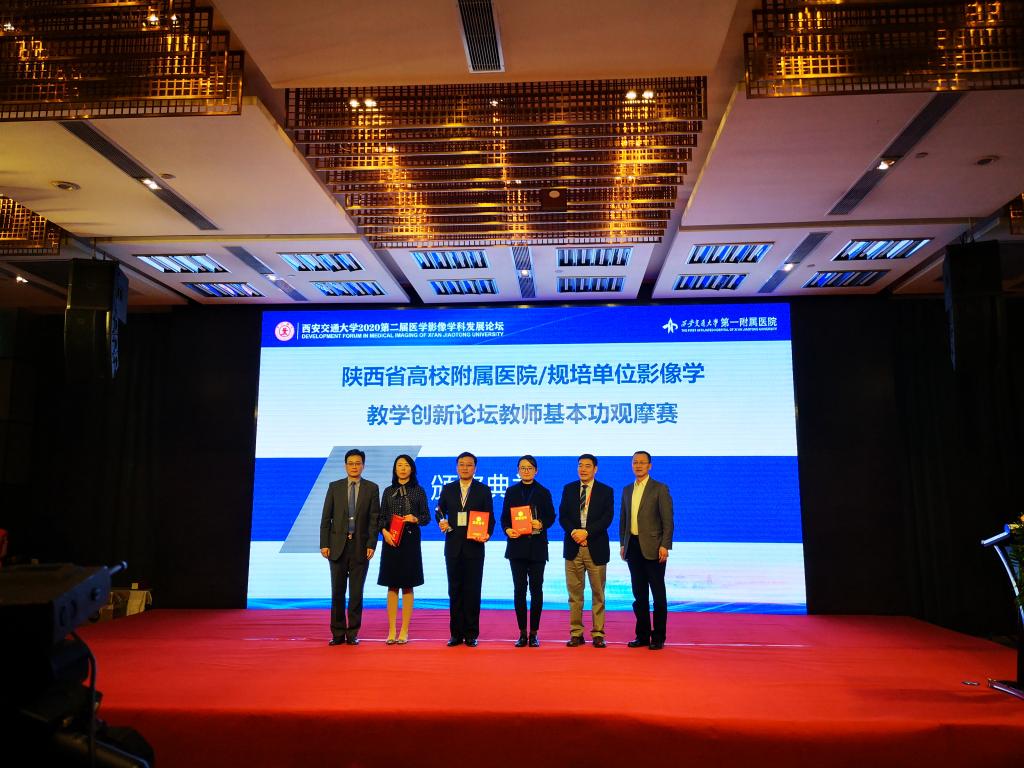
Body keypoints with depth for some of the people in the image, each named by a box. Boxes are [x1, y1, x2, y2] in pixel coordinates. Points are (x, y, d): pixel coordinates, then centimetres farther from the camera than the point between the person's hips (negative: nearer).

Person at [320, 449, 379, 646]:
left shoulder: (372, 488, 3)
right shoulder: (334, 487, 6)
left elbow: (374, 519, 0)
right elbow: (326, 518, 5)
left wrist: (371, 545, -8)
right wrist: (324, 544, -2)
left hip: (360, 547, -1)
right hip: (338, 546, 1)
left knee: (356, 593, 4)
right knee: (337, 592, 5)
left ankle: (352, 634, 13)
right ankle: (338, 634, 15)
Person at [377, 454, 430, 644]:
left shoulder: (418, 491, 4)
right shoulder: (388, 491, 9)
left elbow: (426, 517, 4)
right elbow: (381, 517, 9)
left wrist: (415, 519, -15)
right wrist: (384, 531, -9)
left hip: (410, 541, -2)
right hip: (391, 541, 2)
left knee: (407, 587, 3)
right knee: (392, 587, 5)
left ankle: (404, 631, 9)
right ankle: (391, 631, 10)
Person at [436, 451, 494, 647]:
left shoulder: (483, 490, 3)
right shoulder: (448, 489, 9)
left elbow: (490, 517, 2)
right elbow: (440, 510, 13)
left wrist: (487, 534, -15)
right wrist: (441, 521, -9)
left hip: (474, 546, -2)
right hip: (453, 546, 2)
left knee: (473, 590, 2)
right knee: (454, 590, 7)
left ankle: (471, 634, 10)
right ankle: (456, 633, 15)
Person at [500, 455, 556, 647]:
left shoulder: (543, 492, 6)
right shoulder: (511, 492, 9)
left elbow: (551, 516, 5)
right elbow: (504, 517, 7)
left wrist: (541, 524, -16)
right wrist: (507, 530, -12)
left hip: (537, 546, -1)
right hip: (517, 546, 1)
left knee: (536, 589, 0)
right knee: (519, 589, 2)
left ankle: (534, 633, 9)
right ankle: (522, 633, 9)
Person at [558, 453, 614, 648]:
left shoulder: (606, 491, 3)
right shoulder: (568, 489, 10)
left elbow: (607, 518, -7)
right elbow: (562, 516, 4)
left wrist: (586, 532, -17)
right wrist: (573, 532, -13)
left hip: (596, 548, -2)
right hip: (573, 547, 2)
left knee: (598, 593, 3)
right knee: (574, 592, 4)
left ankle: (598, 634, 10)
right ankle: (576, 633, 12)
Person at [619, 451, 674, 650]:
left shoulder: (660, 489, -4)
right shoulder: (627, 490, 13)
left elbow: (668, 520, -8)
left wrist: (665, 546, -15)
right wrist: (622, 544, 11)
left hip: (652, 548, -5)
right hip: (633, 547, 5)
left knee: (658, 594, 2)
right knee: (639, 594, 10)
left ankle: (658, 637, 11)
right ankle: (642, 635, 19)